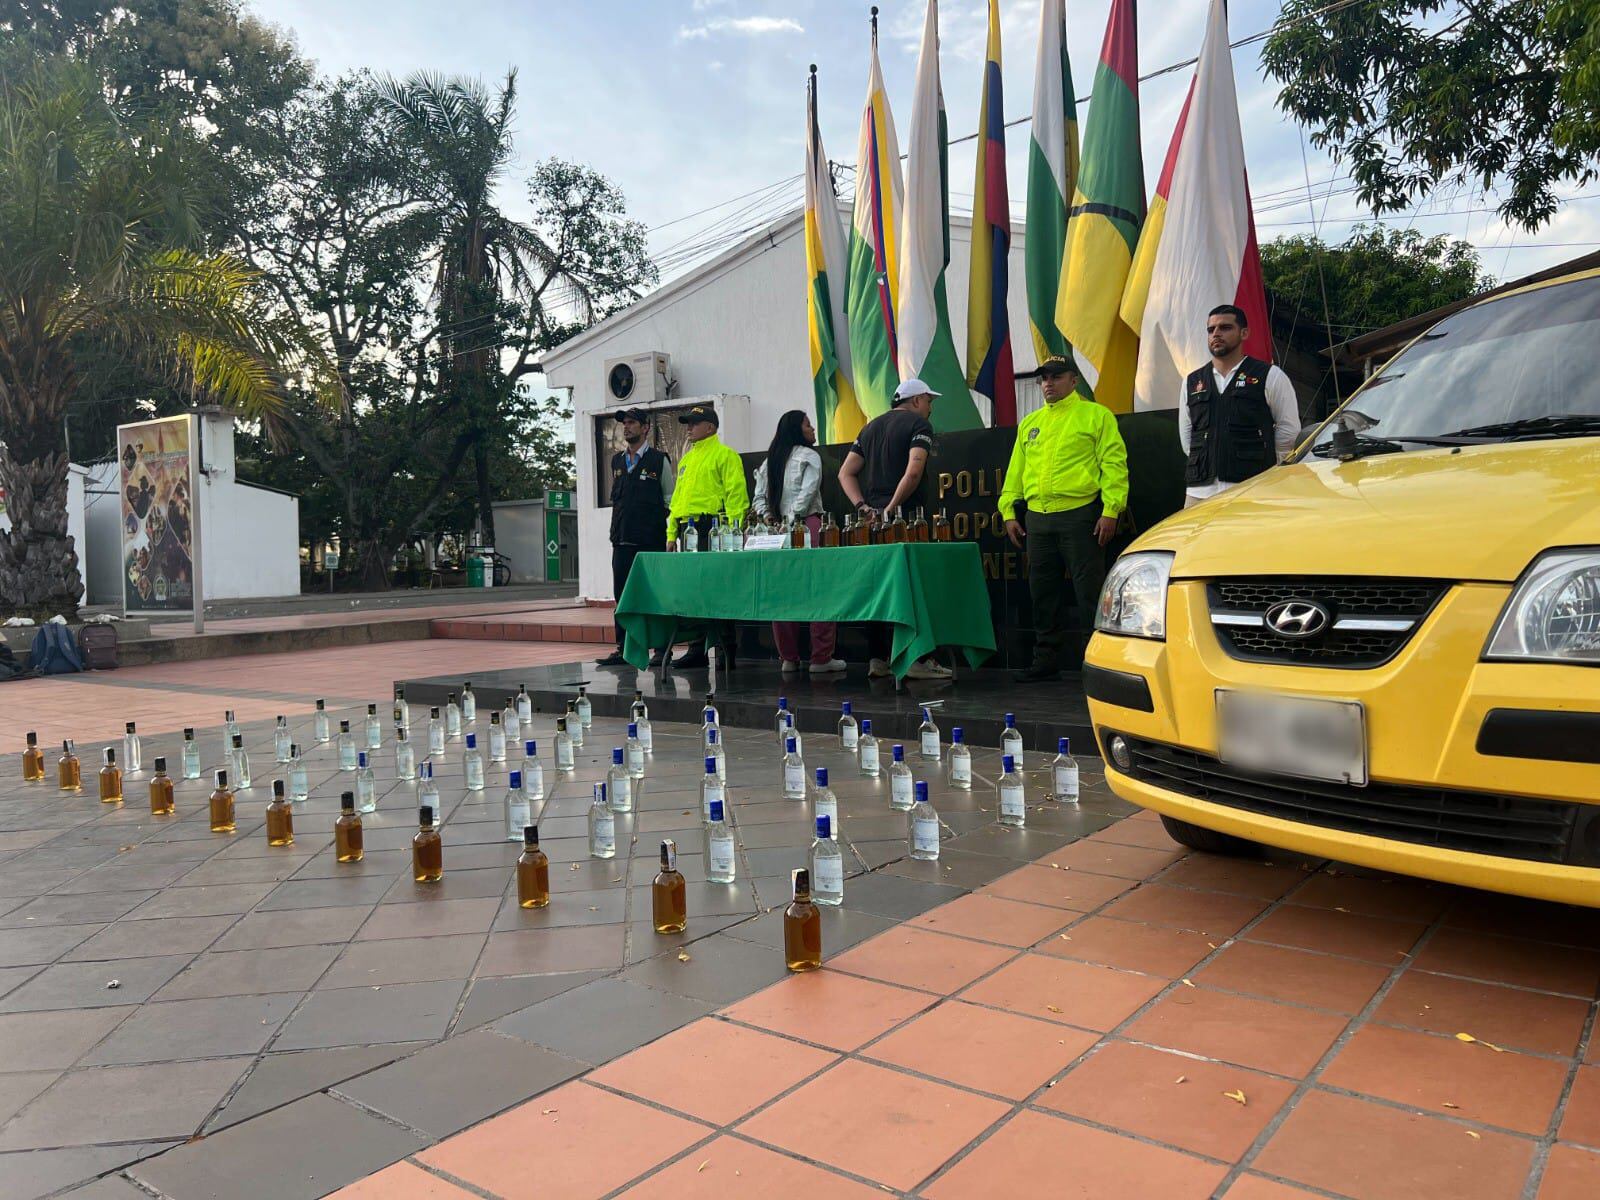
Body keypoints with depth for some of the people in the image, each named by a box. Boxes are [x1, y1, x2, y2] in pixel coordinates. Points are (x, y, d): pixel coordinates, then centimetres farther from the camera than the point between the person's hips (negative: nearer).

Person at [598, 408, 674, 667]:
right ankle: (624, 650, 10)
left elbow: (670, 498, 1)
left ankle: (662, 649, 6)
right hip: (622, 539, 5)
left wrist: (671, 533, -6)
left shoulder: (659, 460, 0)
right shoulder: (617, 461, 15)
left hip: (651, 540, -5)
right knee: (622, 595, 4)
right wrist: (618, 527, 13)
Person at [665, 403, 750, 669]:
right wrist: (672, 533, 16)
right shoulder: (687, 459, 23)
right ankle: (697, 650, 15)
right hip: (688, 531, 8)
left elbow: (736, 495, -10)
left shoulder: (725, 455, -2)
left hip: (711, 528, -8)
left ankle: (727, 652, 0)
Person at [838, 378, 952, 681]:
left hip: (872, 518, 7)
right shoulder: (919, 424, -2)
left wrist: (862, 506, 2)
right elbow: (913, 472, -19)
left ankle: (877, 659, 11)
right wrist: (892, 507, -12)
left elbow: (846, 473, 13)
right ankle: (915, 660, -4)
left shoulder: (871, 427, 20)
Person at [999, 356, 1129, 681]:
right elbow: (1016, 470, 20)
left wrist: (1111, 510, -13)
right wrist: (1008, 511, 13)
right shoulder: (1030, 423, 19)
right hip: (1038, 518, 6)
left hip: (1080, 514, -5)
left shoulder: (1096, 415, 3)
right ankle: (1047, 660, 18)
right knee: (1043, 593, 9)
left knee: (1089, 593, -4)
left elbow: (1114, 463, -5)